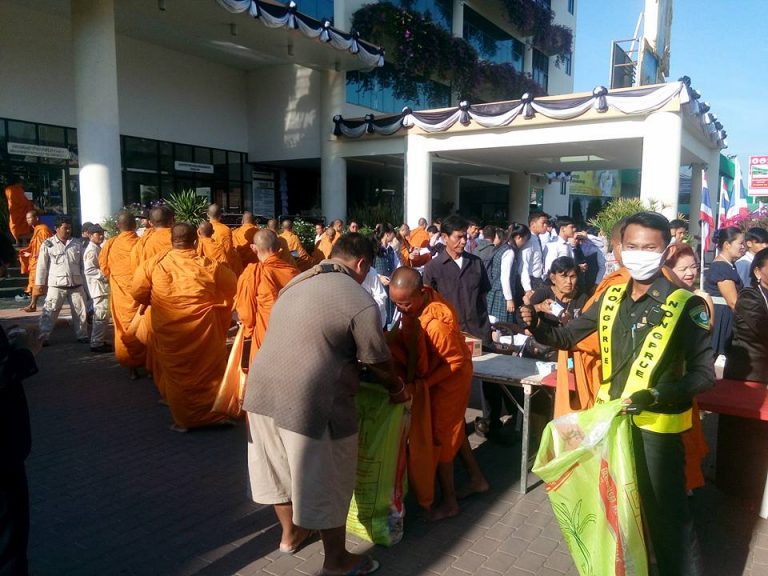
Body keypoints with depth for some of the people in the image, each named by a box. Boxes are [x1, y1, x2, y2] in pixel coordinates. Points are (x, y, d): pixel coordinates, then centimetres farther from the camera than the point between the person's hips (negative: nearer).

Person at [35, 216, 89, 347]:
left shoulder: (77, 243, 6)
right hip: (56, 285, -3)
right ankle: (43, 337, 9)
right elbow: (42, 265, 1)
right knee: (50, 312, 1)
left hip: (76, 284, 3)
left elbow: (83, 263, 10)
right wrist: (40, 283, 0)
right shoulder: (48, 244, -2)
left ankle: (82, 336, 21)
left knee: (80, 311, 9)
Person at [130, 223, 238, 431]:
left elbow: (137, 292, -1)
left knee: (176, 373, 15)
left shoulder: (154, 263, -5)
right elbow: (233, 287, 3)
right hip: (203, 329, 0)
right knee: (209, 371, 15)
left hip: (169, 330, 1)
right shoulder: (209, 265, -6)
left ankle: (183, 419, 25)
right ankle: (214, 415, 24)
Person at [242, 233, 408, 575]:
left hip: (262, 390, 8)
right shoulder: (361, 302, -12)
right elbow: (379, 363, -4)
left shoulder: (298, 282, 13)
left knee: (280, 469, 25)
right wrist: (398, 389, 16)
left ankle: (291, 534, 48)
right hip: (308, 402, -8)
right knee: (326, 482, 12)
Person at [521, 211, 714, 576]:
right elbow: (567, 337, 6)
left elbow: (704, 373, -15)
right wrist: (537, 326, -14)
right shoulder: (611, 298, 1)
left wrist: (657, 396, -30)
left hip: (657, 425, -5)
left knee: (665, 511, 7)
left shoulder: (685, 306, -14)